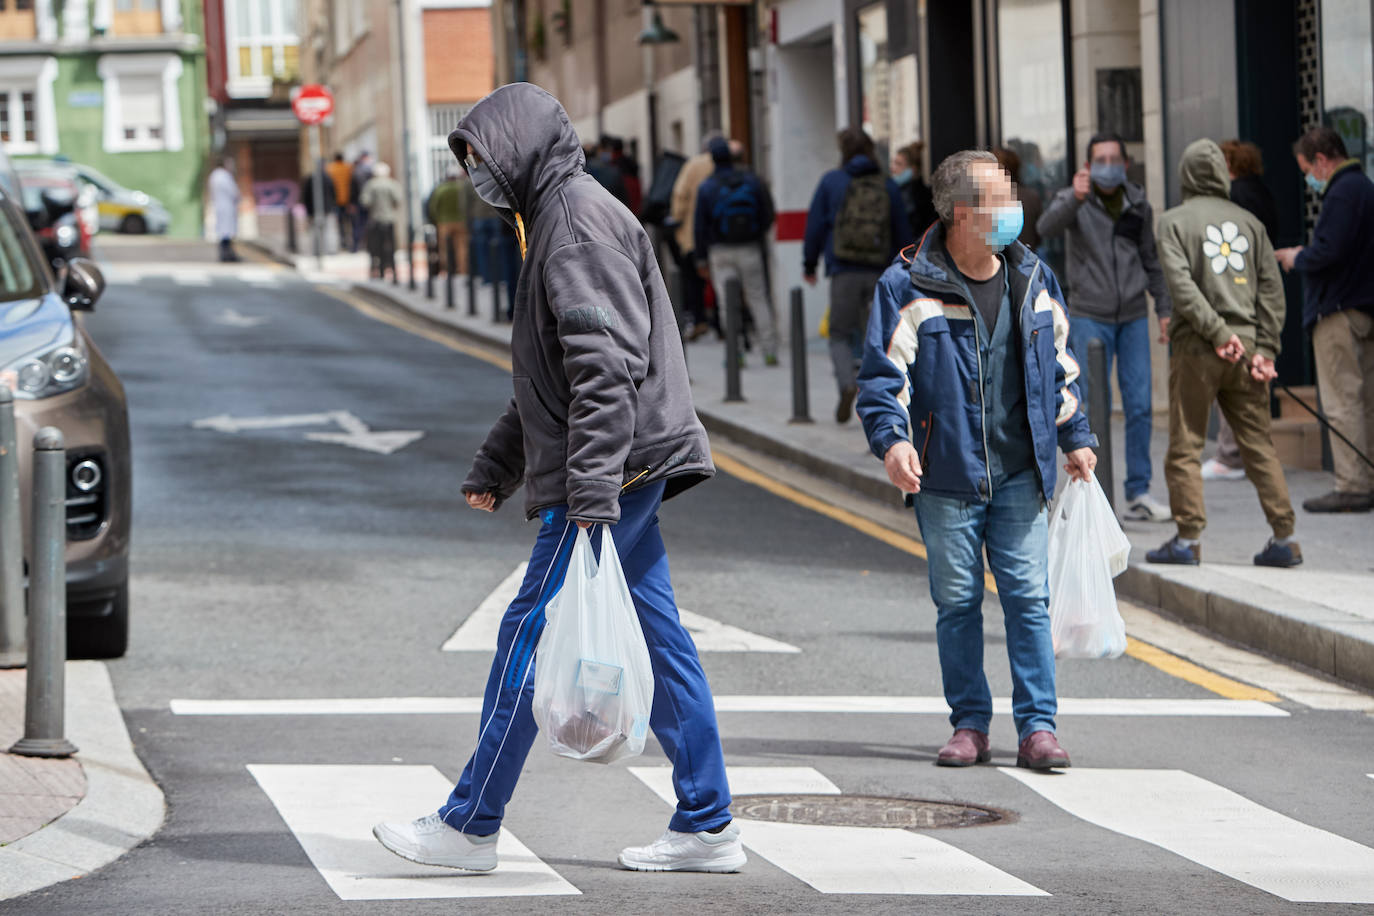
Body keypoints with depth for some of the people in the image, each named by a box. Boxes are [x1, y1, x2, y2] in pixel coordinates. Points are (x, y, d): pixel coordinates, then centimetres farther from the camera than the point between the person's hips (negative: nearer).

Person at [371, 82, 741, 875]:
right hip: (626, 476, 10)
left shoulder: (578, 219, -12)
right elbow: (549, 376, 28)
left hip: (612, 471, -10)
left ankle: (472, 825, -1)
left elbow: (606, 364, -21)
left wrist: (592, 490, -25)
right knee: (660, 639, 8)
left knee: (530, 637, -6)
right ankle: (707, 825, 10)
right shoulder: (557, 219, 21)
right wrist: (495, 468, 26)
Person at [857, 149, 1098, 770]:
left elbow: (1059, 366, 19)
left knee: (1028, 597, -2)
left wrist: (1076, 438, 17)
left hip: (1021, 473, 3)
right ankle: (969, 725, 14)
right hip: (946, 478, -3)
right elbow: (882, 373, -6)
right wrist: (891, 438, -21)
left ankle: (1037, 726, 1)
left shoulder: (1032, 278, 9)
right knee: (957, 603, 4)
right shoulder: (908, 286, -6)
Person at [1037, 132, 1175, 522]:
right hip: (1090, 317, -4)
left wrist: (1165, 308, 12)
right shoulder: (1074, 200, -5)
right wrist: (1074, 199, -44)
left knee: (1140, 406, 2)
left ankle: (1138, 494, 8)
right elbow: (1046, 228, -27)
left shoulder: (1138, 204, 7)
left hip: (1133, 317, 4)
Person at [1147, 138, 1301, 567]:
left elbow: (1182, 284, -13)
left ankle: (1188, 539, 0)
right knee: (1259, 444, 6)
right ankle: (1284, 536, 1)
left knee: (1185, 446, 3)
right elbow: (1272, 287, 6)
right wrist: (1265, 349, 3)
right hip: (1247, 342, 4)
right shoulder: (1249, 221, 11)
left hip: (1197, 349, -4)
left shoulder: (1175, 221, 0)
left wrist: (1217, 332, -14)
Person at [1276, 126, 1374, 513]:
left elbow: (1329, 251, -23)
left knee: (1342, 401, -7)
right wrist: (1303, 256, 13)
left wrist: (1297, 259, -4)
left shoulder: (1343, 192, -15)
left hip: (1339, 310, -10)